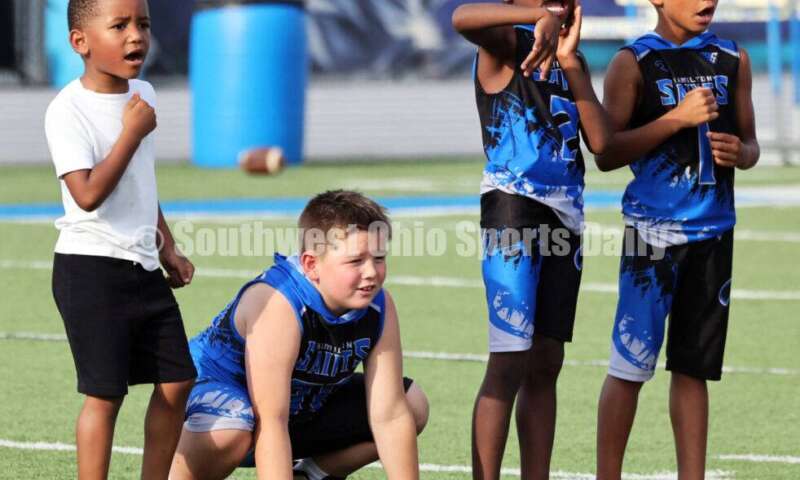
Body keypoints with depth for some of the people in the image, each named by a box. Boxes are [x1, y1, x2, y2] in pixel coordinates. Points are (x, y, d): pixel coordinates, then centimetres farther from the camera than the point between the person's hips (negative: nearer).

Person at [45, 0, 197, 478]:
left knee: (176, 381, 7)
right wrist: (133, 132, -21)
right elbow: (88, 194, -26)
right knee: (105, 393, -7)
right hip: (91, 271, -8)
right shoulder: (68, 110, -16)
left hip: (143, 267, 8)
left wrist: (168, 248, 20)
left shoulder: (143, 95, 9)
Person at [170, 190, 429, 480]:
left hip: (304, 405, 7)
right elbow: (270, 423, -39)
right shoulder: (277, 304, -35)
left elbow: (390, 415, -15)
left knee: (413, 405, 3)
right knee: (230, 429, -42)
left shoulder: (379, 306, -16)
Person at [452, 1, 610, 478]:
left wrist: (571, 64, -3)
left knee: (546, 365, 9)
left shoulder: (572, 60, 16)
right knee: (510, 364, -13)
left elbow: (602, 142, 3)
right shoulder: (507, 44, -3)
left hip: (565, 216, 7)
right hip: (514, 207, -7)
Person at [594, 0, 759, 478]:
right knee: (630, 366, -4)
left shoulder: (733, 61, 11)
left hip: (713, 232, 5)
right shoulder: (634, 63, -4)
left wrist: (740, 153, -4)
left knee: (693, 367, 8)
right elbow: (606, 154, -9)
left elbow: (749, 143, 20)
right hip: (654, 229, -5)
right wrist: (677, 119, -17)